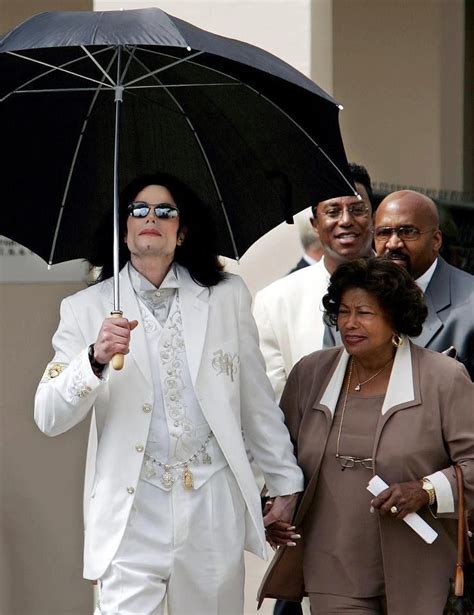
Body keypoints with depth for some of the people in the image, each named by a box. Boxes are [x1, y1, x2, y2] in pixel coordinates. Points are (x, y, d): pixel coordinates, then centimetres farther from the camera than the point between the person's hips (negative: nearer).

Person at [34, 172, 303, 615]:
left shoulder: (227, 297, 8)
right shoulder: (86, 309, 4)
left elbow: (257, 400, 12)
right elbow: (48, 418, -3)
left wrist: (285, 482, 12)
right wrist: (96, 358, -19)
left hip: (214, 509, 2)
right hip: (133, 513, -1)